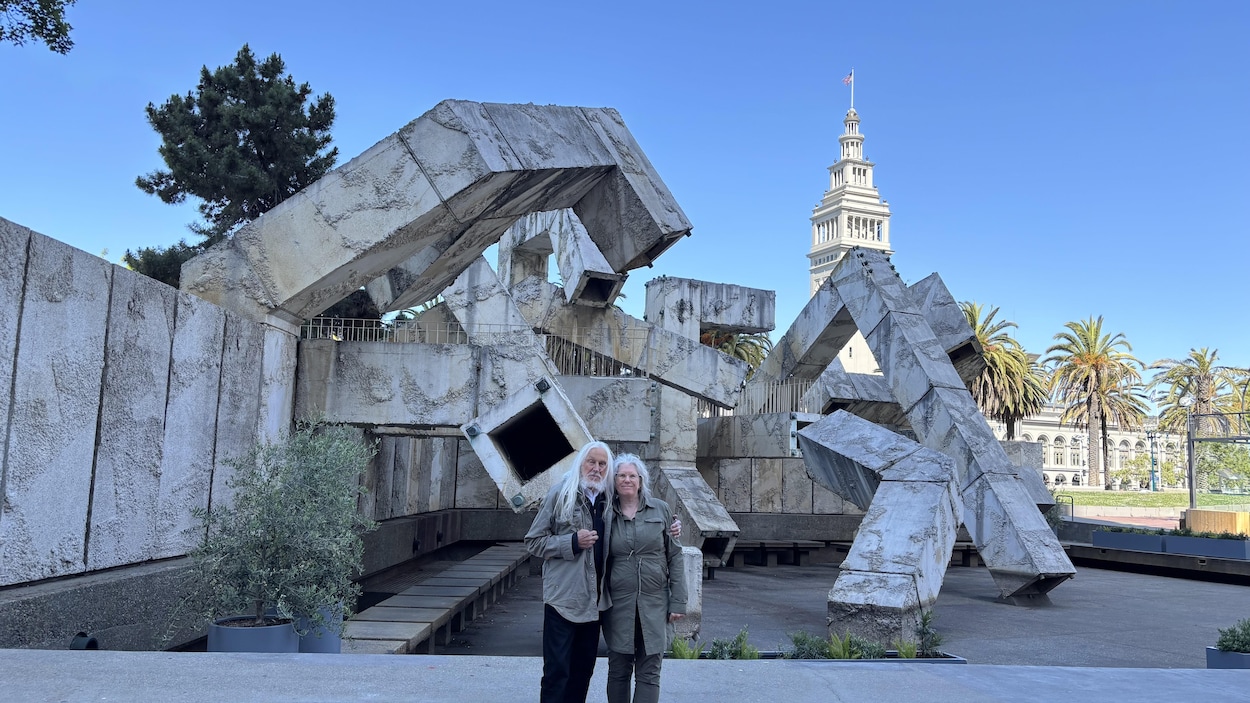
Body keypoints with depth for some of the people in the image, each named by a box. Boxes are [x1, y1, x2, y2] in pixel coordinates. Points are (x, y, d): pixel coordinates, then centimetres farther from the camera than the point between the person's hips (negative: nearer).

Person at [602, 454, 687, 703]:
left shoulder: (661, 510, 2)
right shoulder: (606, 514, 4)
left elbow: (675, 557, 3)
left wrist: (678, 602, -2)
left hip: (654, 604, -1)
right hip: (619, 605, 1)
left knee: (649, 672, 2)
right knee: (618, 670, 9)